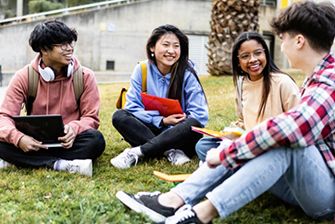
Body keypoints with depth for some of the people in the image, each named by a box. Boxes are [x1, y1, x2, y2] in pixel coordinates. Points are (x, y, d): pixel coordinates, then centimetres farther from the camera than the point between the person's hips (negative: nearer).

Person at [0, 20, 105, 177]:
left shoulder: (85, 76, -5)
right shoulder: (24, 77, -6)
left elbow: (91, 117, -4)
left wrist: (74, 128, -28)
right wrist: (18, 138, -34)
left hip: (68, 142, 0)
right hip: (35, 142, 0)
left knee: (95, 140, -32)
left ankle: (25, 161, -24)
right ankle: (64, 165, -29)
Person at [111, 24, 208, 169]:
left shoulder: (187, 73, -11)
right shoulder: (142, 70, -5)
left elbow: (199, 115, -13)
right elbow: (133, 107, -8)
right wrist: (162, 121, -20)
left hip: (178, 135, -2)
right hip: (152, 129, 2)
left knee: (193, 124, -33)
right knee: (119, 116, -20)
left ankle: (137, 152, -28)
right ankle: (170, 152, -29)